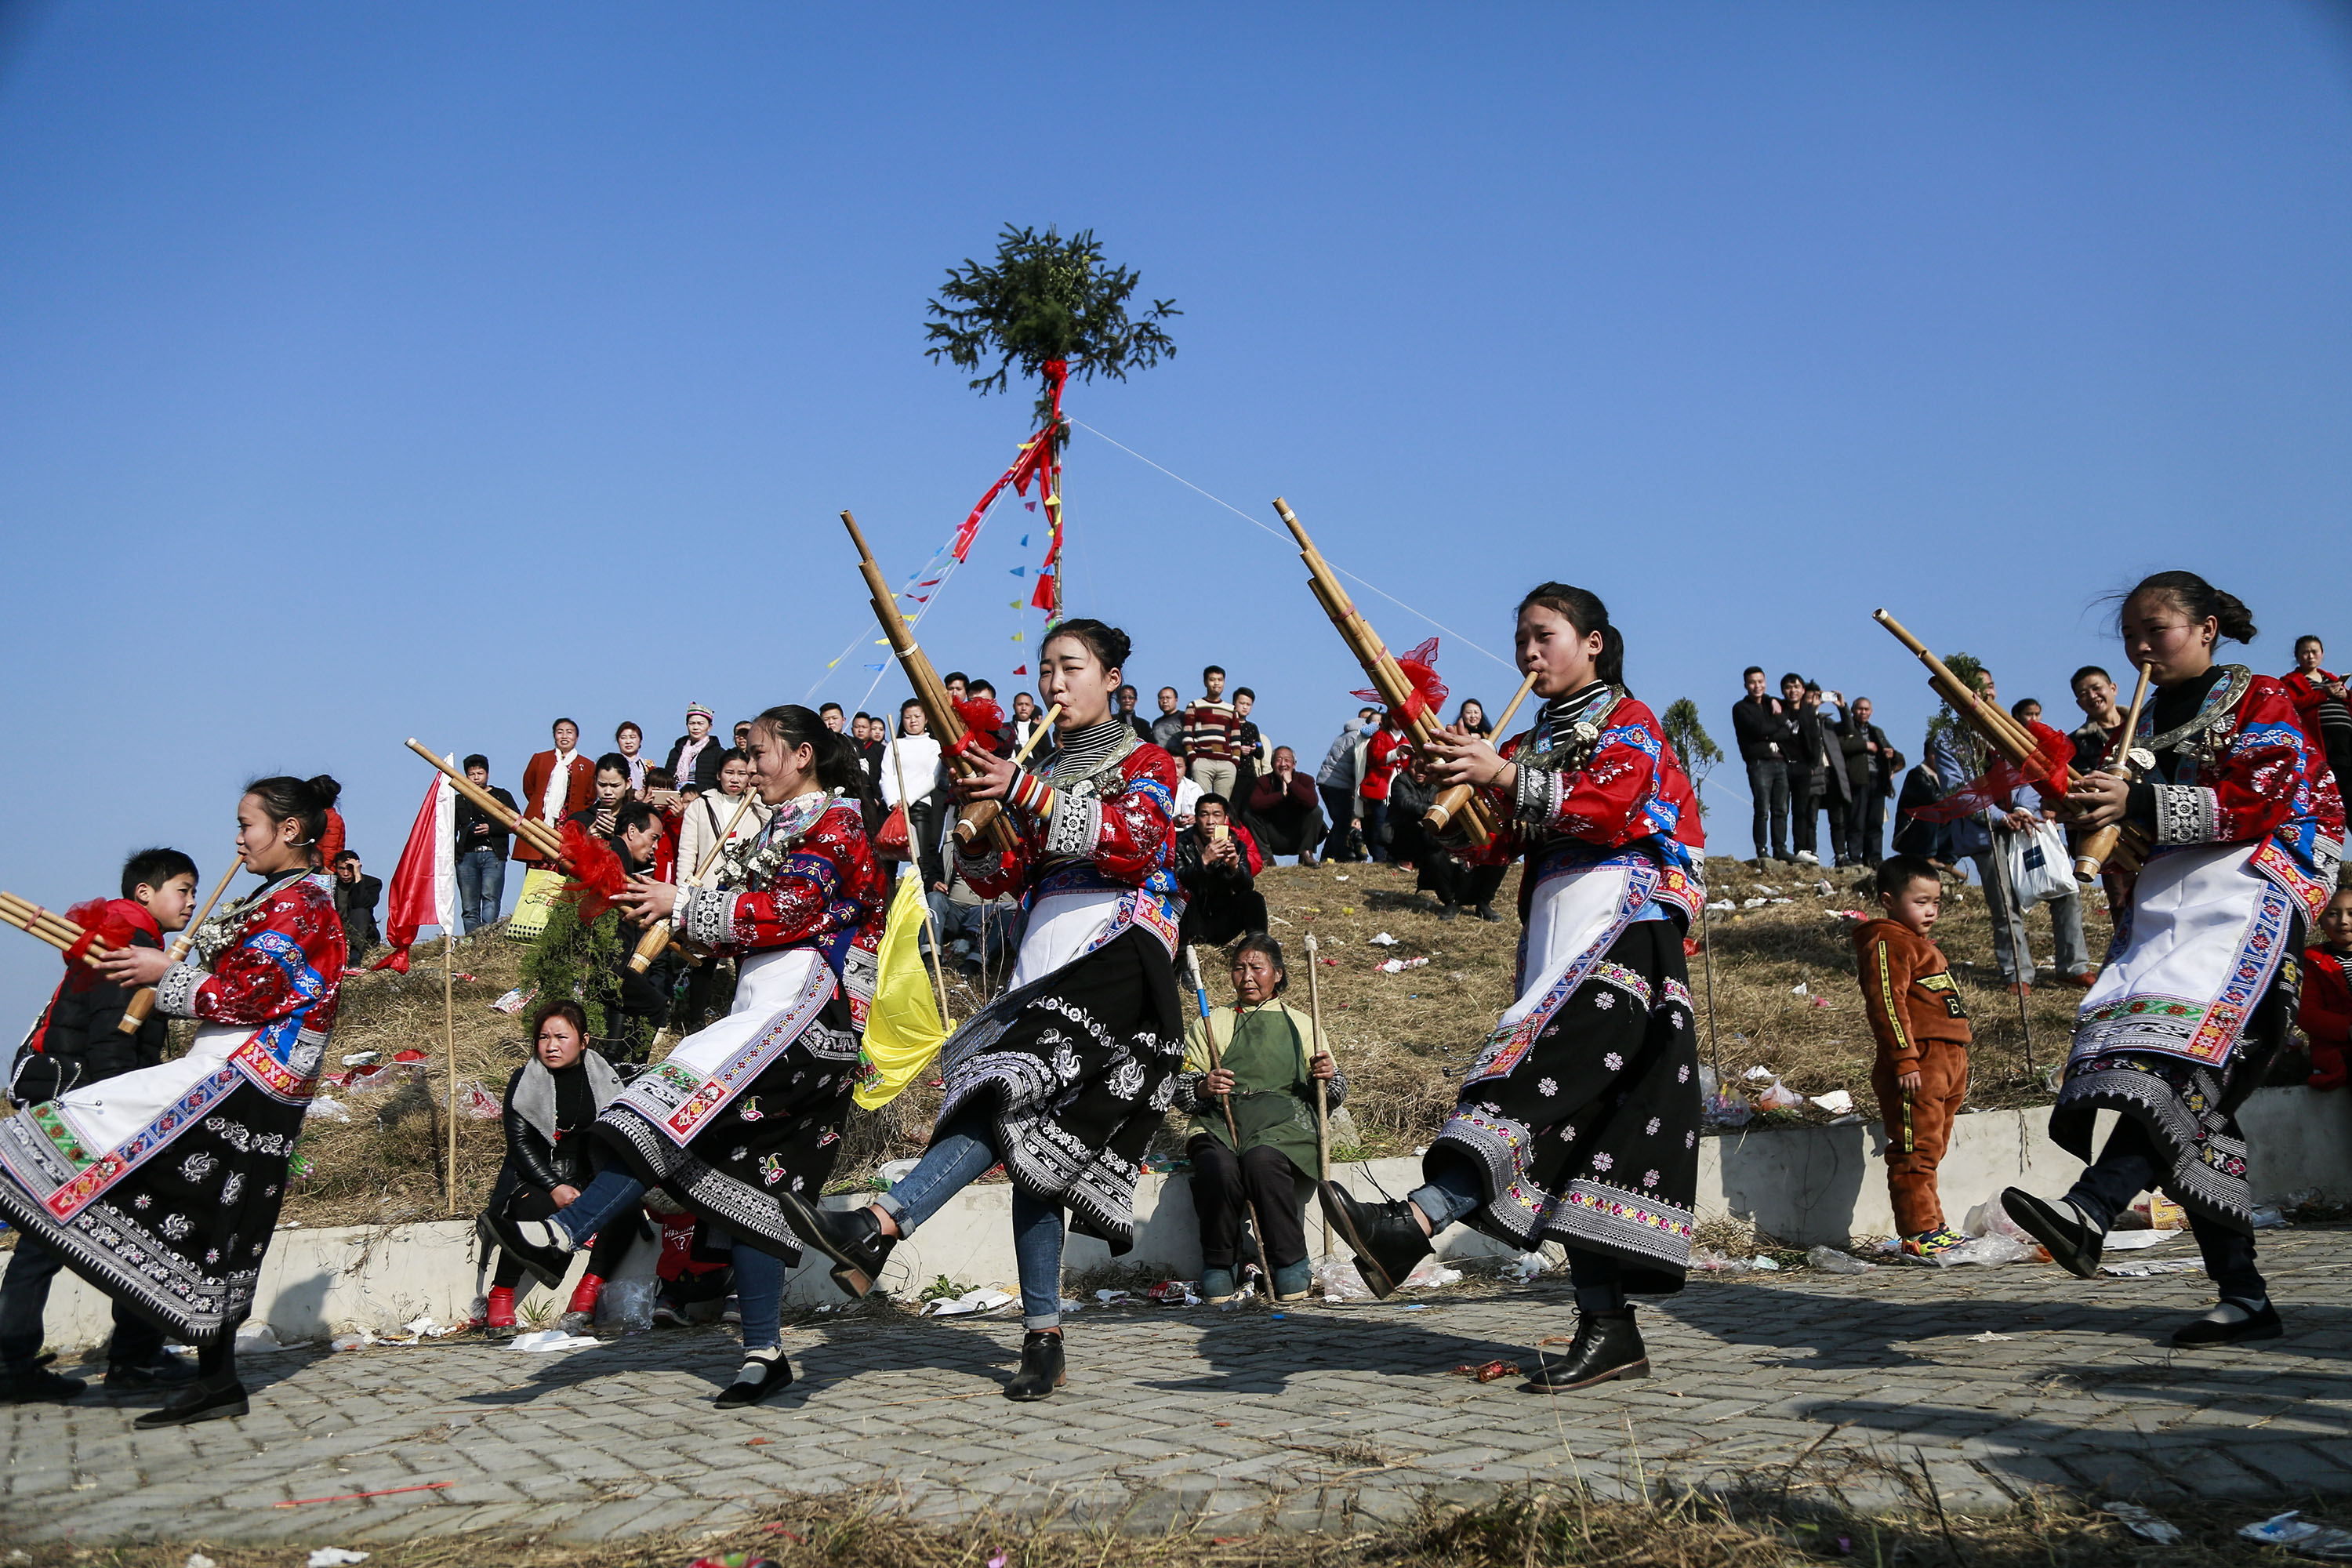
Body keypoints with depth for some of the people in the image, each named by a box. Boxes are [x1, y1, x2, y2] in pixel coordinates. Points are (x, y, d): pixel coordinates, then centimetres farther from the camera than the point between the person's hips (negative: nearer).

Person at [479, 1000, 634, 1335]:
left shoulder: (605, 1078, 7)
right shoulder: (524, 1081, 1)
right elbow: (519, 1144, -6)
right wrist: (555, 1187, -19)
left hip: (589, 1179, 3)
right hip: (535, 1179, -2)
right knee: (533, 1209, -36)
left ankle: (586, 1295, -26)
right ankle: (500, 1299, -21)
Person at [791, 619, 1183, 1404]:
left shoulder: (1145, 763, 8)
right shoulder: (1039, 771, 24)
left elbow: (1136, 843, -13)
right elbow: (998, 879, 16)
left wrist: (1028, 793, -21)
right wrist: (976, 823, -6)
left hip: (1117, 953, -6)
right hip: (1043, 963, 6)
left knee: (1021, 1096, -27)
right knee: (1033, 1142, -4)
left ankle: (877, 1227, -39)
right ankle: (1043, 1339, -2)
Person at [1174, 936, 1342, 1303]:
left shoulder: (1300, 1024, 25)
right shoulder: (1208, 1025, 25)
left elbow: (1334, 1095, 21)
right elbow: (1179, 1089, 16)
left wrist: (1327, 1077, -2)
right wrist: (1203, 1087, -6)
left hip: (1283, 1121, -1)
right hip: (1219, 1121, 1)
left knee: (1262, 1160, -36)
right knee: (1219, 1167, -35)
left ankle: (1290, 1265, -23)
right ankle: (1219, 1266, -16)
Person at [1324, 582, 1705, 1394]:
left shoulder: (1628, 721, 6)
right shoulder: (1530, 745, 25)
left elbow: (1610, 808, -14)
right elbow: (1489, 845, 14)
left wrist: (1505, 778, -23)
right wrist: (1455, 791, -5)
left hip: (1620, 929, -7)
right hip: (1554, 938, 8)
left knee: (1541, 1076, -25)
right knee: (1572, 1122, -1)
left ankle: (1411, 1226, -45)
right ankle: (1608, 1327, -2)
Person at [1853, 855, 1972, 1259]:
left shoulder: (1920, 944, 25)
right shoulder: (1888, 943, -9)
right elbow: (1887, 1002, -19)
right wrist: (1904, 1059, -24)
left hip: (1944, 1065, 11)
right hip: (1917, 1065, -11)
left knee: (1930, 1150, 15)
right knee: (1915, 1151, -9)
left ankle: (1932, 1227, 21)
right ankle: (1918, 1234, -8)